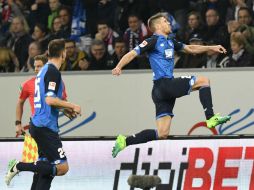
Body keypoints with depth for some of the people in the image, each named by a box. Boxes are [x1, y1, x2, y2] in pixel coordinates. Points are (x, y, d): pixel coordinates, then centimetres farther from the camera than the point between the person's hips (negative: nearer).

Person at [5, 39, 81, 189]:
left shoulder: (45, 70, 17)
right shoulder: (53, 71, -12)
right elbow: (50, 100, -22)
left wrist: (65, 109, 22)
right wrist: (72, 106, -11)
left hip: (38, 125, 10)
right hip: (46, 126, -10)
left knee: (49, 168, 10)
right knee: (62, 167, -13)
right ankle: (19, 166, -13)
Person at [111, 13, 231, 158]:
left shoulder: (170, 42, 22)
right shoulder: (154, 41, -4)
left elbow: (190, 48, 33)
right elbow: (132, 54, -10)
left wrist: (211, 48, 26)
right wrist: (119, 67, -26)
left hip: (168, 89, 9)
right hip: (163, 84, -9)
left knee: (162, 134, 2)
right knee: (203, 81, -7)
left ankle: (125, 141, 5)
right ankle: (211, 118, -11)